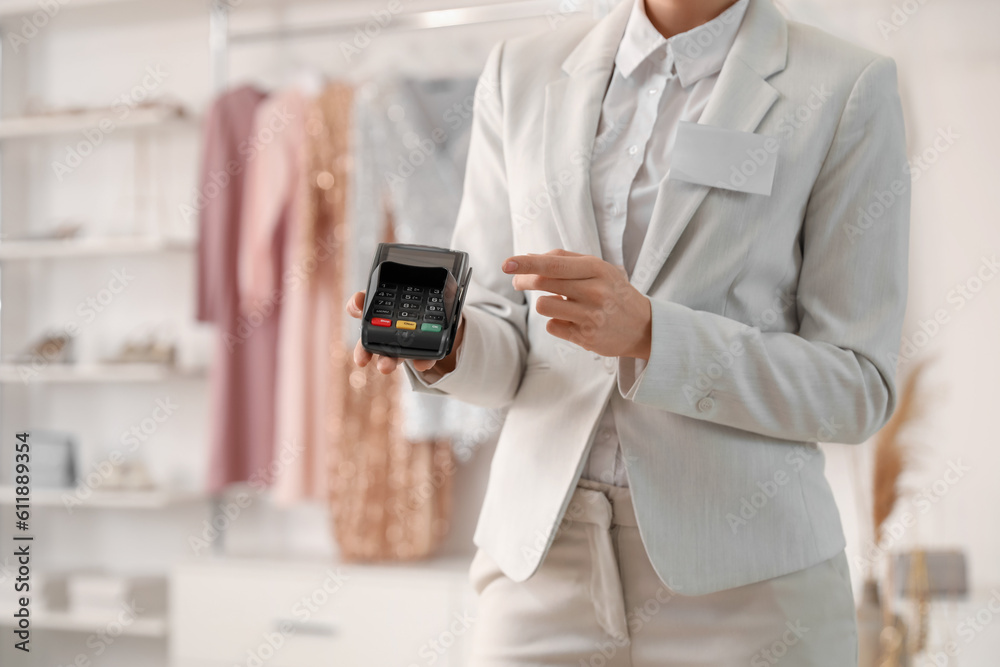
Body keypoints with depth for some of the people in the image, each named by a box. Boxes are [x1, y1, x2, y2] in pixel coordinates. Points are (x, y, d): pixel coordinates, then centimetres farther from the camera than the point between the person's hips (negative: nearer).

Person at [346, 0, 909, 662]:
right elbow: (503, 345, 9)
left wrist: (648, 334, -20)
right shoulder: (523, 74, 7)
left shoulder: (851, 91, -4)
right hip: (544, 560, 3)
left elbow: (859, 386, -7)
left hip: (742, 583, -2)